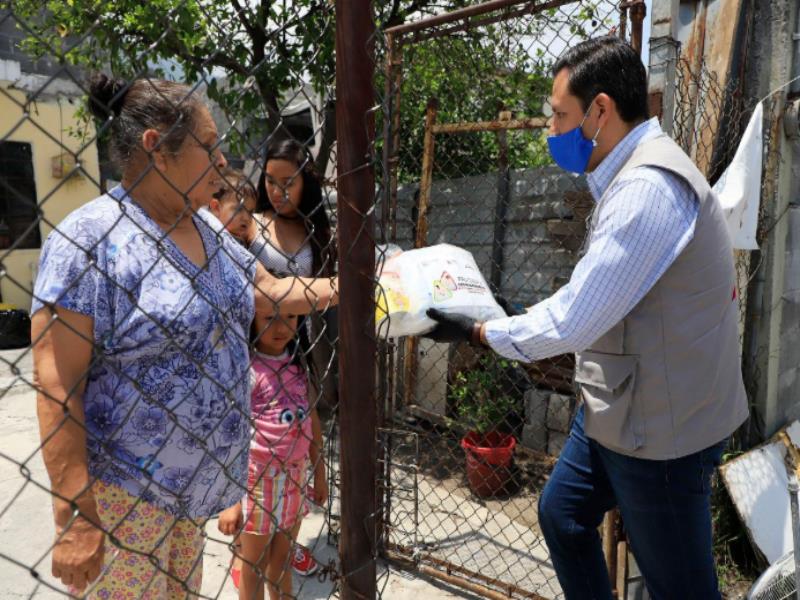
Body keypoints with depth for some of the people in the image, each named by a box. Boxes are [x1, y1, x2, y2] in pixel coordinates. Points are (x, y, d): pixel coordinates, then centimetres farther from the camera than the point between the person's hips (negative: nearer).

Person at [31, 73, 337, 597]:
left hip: (195, 477, 7)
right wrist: (75, 519, -20)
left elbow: (272, 292, 14)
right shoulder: (90, 238, -20)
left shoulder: (206, 234, 3)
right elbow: (57, 387, -21)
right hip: (121, 490, -7)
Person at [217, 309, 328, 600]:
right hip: (256, 479, -5)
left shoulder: (298, 362, 0)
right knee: (254, 567, 13)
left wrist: (319, 472, 12)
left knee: (282, 560, 22)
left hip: (294, 476, 5)